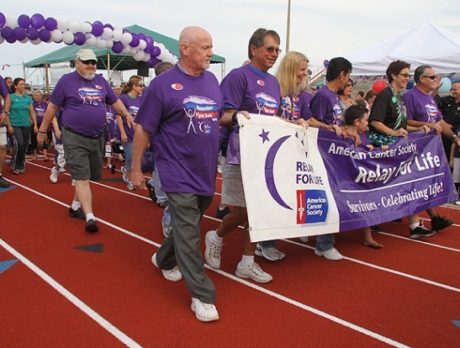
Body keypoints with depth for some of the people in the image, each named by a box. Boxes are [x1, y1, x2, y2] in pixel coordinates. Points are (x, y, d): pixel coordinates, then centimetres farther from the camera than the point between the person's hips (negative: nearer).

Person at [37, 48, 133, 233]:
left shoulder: (101, 81, 10)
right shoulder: (67, 80, -4)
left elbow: (115, 101, 18)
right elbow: (52, 107, 1)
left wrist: (127, 115, 1)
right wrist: (42, 130, 3)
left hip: (97, 138, 6)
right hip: (75, 138, -6)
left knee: (90, 176, 14)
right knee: (82, 177, -10)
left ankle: (76, 206, 33)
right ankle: (90, 217, -12)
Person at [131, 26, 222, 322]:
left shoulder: (212, 81, 8)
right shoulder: (163, 84, -9)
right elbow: (143, 129, -6)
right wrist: (136, 169, -4)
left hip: (207, 173, 7)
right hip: (178, 173, -6)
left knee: (187, 226, 20)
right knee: (188, 234, -4)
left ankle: (164, 259, 46)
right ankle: (202, 296, 5)